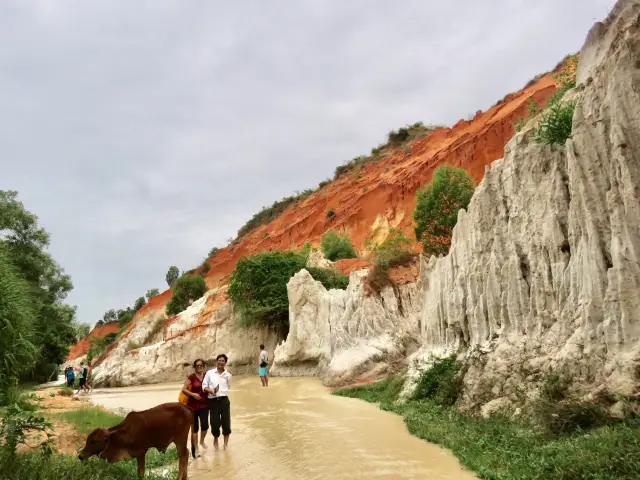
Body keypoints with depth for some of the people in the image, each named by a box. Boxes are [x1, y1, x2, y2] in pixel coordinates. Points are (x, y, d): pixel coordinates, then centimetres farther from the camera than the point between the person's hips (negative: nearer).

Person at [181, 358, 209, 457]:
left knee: (205, 426, -9)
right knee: (195, 428, 4)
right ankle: (196, 449, 17)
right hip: (193, 405, -2)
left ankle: (202, 440, 22)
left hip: (204, 404, 3)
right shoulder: (191, 377, -6)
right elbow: (183, 389, -10)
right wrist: (193, 394, -21)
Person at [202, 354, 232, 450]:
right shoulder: (209, 373, 0)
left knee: (226, 422, 1)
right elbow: (204, 385, -1)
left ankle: (226, 443, 21)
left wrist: (223, 392, 6)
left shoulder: (228, 375, 5)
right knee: (215, 422, 1)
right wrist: (210, 390, -17)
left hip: (224, 400, 1)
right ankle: (215, 439, 32)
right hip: (213, 401, -1)